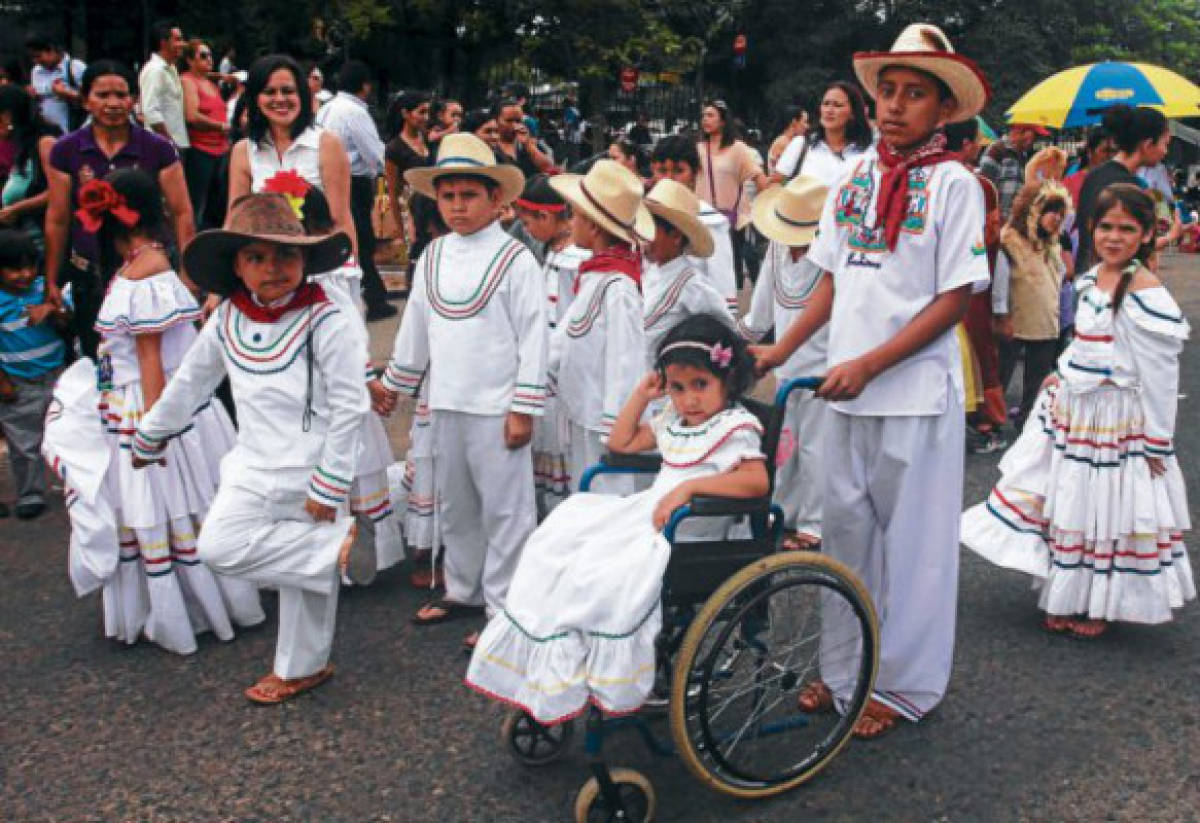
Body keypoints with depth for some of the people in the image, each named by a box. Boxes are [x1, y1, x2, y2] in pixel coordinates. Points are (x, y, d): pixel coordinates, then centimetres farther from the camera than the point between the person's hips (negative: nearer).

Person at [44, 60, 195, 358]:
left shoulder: (159, 149, -4)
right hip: (90, 277, 2)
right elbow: (57, 220, 4)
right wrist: (52, 282, 5)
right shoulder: (65, 152, 0)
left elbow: (182, 213, -5)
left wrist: (187, 271, -13)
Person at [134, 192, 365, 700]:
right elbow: (188, 384, 17)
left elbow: (349, 408, -14)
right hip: (255, 467, 5)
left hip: (310, 469, -5)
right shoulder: (226, 320, 3)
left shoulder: (326, 321, -14)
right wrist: (148, 438, 26)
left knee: (306, 565, 1)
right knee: (216, 549, -10)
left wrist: (328, 485, -14)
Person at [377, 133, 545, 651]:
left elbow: (533, 337, -11)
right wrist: (394, 384, 18)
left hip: (496, 408, -6)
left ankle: (503, 604, 13)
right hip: (446, 403, 6)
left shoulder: (515, 259, -10)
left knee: (504, 507, 2)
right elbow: (416, 328, 15)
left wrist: (524, 408, -14)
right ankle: (463, 590, 34)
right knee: (455, 504, 18)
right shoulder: (432, 257, 7)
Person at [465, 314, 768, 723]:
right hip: (646, 513, 9)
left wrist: (691, 485, -30)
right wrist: (642, 393, 18)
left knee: (607, 573, -30)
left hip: (688, 535, -9)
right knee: (556, 541, -1)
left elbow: (758, 481, -23)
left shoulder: (736, 427, -8)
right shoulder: (673, 421, 18)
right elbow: (621, 443, 28)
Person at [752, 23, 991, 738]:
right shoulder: (854, 177, 9)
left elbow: (956, 298, -11)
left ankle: (905, 684, 21)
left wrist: (869, 364, -17)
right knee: (846, 530, 13)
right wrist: (781, 350, 5)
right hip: (846, 388, 5)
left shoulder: (954, 183, -7)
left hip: (916, 391, -5)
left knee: (912, 540, 6)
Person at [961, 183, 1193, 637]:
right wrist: (1062, 376, 12)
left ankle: (1101, 607, 22)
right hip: (1073, 410, 8)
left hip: (1118, 420, -8)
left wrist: (1157, 441, -15)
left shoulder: (1145, 290, -17)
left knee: (1108, 509, 4)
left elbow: (1159, 370, -17)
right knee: (1066, 500, 14)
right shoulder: (1090, 279, 6)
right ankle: (1066, 598, 30)